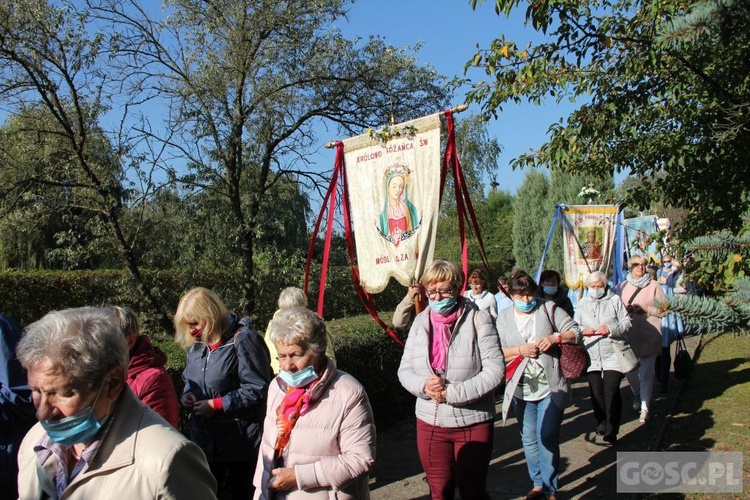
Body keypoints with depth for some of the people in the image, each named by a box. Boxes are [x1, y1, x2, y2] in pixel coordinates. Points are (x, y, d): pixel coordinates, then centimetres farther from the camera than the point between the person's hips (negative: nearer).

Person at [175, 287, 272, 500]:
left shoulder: (242, 339, -17)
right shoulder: (197, 344, 7)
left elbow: (258, 388, -20)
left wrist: (217, 405, -19)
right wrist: (187, 394, -1)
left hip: (240, 440, -6)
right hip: (204, 438, 7)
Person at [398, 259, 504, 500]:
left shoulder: (478, 319, -11)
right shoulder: (421, 322, 2)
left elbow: (495, 369, -16)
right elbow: (404, 369, 5)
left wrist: (453, 392, -22)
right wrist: (423, 385, -17)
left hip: (472, 423, -4)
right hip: (429, 423, 4)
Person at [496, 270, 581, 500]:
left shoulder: (549, 309, 1)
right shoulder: (503, 318, 5)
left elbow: (576, 332, 1)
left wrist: (555, 337, -16)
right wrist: (520, 350, -15)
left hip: (551, 388, -2)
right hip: (521, 390, 3)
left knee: (547, 437, -5)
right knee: (529, 439, 12)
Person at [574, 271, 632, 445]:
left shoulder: (614, 300, 2)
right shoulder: (582, 303, 12)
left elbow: (626, 322, 1)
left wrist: (610, 329, -15)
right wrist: (583, 331, -7)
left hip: (612, 354, -3)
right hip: (591, 355, 3)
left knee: (611, 392, -10)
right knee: (596, 392, 8)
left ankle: (611, 431, -3)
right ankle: (601, 423, 28)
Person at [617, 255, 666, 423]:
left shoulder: (654, 286, 2)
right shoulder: (622, 286, 10)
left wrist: (646, 309, -13)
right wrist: (625, 309, -8)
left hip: (649, 336, -3)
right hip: (628, 335, 3)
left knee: (646, 373, -4)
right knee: (629, 370, 10)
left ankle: (645, 407, 4)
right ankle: (637, 395, 38)